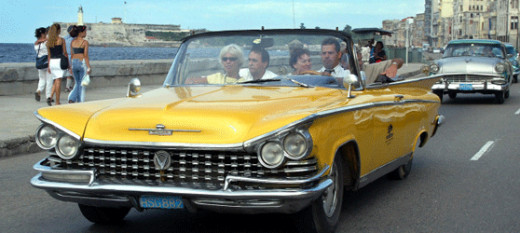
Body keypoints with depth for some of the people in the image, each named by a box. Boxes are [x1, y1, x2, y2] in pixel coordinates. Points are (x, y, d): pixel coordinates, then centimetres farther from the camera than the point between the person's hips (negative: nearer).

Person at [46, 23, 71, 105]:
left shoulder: (48, 41, 6)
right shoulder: (61, 40, -7)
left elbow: (49, 55, 11)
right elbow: (65, 53, -5)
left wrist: (49, 66, 16)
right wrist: (68, 65, 3)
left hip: (52, 62, 5)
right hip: (60, 61, -5)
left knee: (55, 81, 16)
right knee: (58, 81, -4)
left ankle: (50, 97, -1)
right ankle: (57, 102, -3)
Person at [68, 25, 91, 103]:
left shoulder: (72, 42, 6)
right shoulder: (85, 42, -10)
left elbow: (72, 55, 10)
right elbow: (86, 56, -13)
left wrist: (71, 67, 17)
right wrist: (89, 67, -12)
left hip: (74, 63, 5)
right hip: (82, 63, -5)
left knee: (77, 84, 17)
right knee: (82, 85, 6)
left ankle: (71, 99, -1)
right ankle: (80, 102, 9)